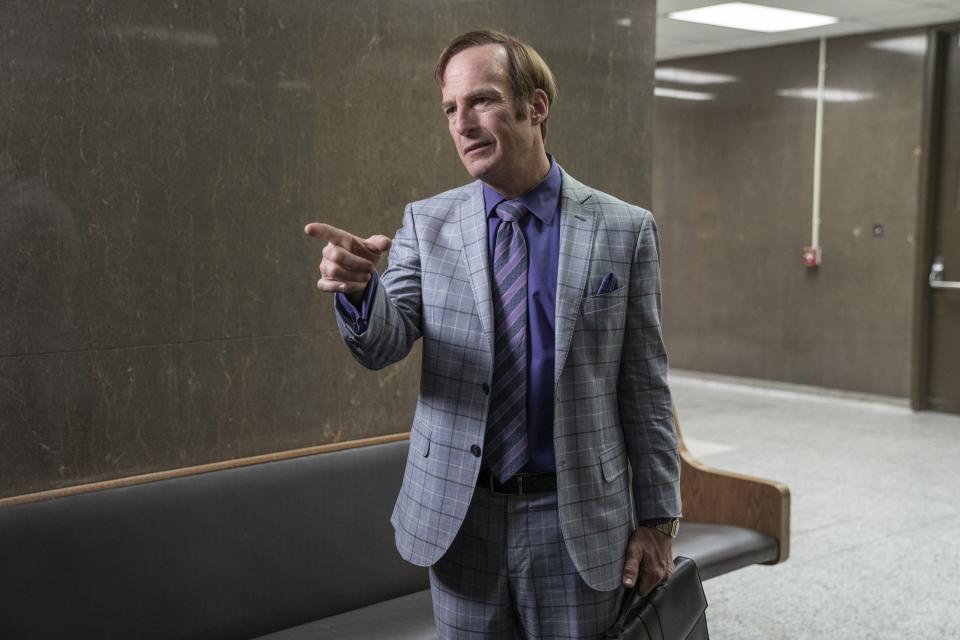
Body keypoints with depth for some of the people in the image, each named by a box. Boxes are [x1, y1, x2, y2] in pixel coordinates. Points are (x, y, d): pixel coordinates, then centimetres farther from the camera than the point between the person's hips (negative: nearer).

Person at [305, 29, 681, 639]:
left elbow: (644, 387, -1)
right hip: (458, 517, 2)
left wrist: (657, 519, 0)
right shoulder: (427, 223, 2)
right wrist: (358, 287, -30)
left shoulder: (625, 230, -3)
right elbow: (384, 344, -8)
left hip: (575, 521, -1)